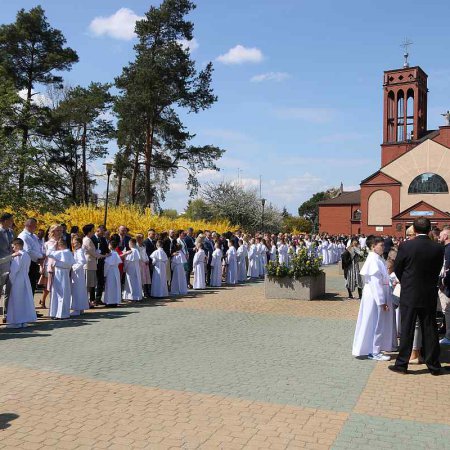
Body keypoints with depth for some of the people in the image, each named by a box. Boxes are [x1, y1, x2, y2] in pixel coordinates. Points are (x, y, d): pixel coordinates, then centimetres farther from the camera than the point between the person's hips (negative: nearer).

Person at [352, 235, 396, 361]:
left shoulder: (377, 258, 11)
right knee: (375, 324, -1)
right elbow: (375, 282, -22)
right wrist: (381, 301, -20)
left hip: (380, 295, 10)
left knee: (379, 324, 16)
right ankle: (374, 352, 9)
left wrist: (384, 299, 16)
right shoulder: (373, 260, -19)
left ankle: (375, 350, 25)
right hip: (375, 297, -10)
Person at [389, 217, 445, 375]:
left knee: (407, 330, 5)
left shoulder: (405, 246, -13)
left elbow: (397, 269, -2)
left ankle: (402, 364, 11)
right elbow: (437, 271, 4)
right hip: (429, 296, 2)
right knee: (430, 330, 11)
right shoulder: (438, 248, -6)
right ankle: (434, 365, 19)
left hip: (409, 295, -2)